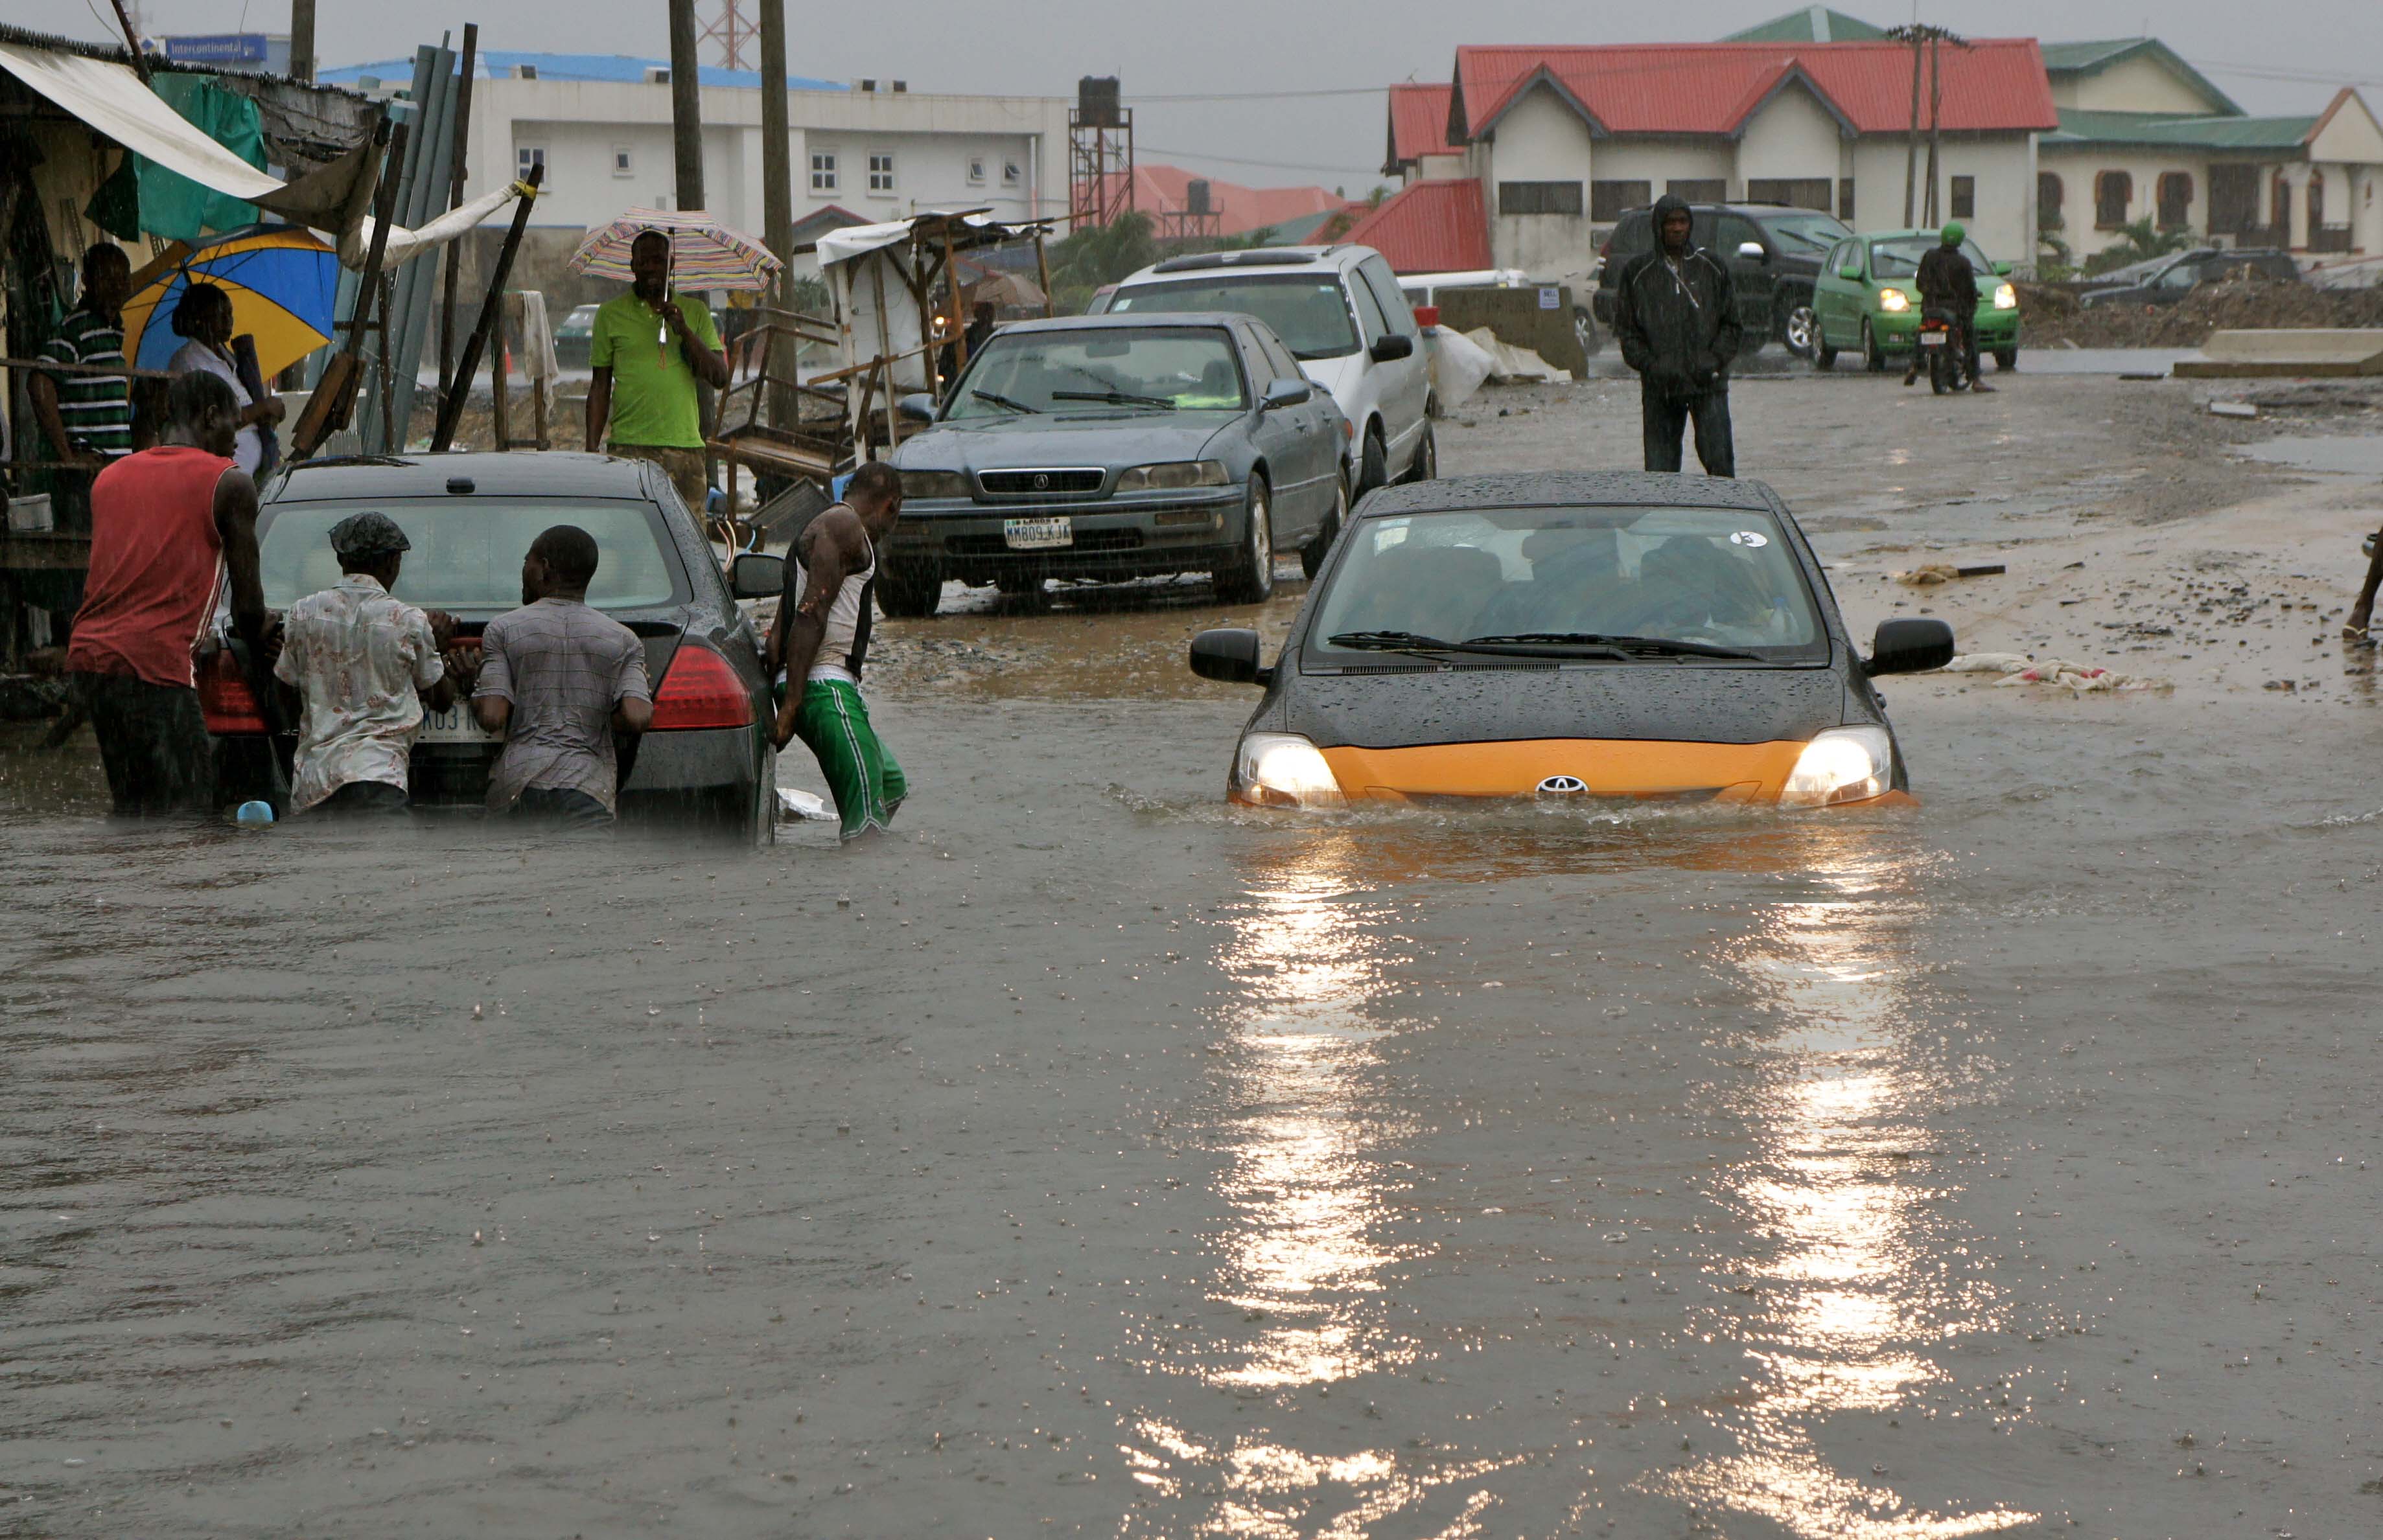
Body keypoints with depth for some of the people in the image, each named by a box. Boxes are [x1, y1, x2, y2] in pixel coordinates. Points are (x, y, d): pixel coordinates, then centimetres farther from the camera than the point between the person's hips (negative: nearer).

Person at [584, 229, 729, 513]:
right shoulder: (611, 314, 8)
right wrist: (591, 450, 4)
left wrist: (684, 331, -8)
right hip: (629, 448, -2)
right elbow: (600, 386, 11)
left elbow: (720, 379, 5)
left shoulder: (695, 312, 13)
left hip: (686, 446, 2)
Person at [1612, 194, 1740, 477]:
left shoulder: (1713, 267, 9)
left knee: (1720, 460, -9)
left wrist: (1714, 360, -6)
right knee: (1660, 467, -1)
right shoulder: (1638, 271, 8)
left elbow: (1732, 324, 11)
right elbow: (1626, 330, 8)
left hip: (1708, 382, 0)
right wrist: (1651, 365, -7)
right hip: (1659, 388, 0)